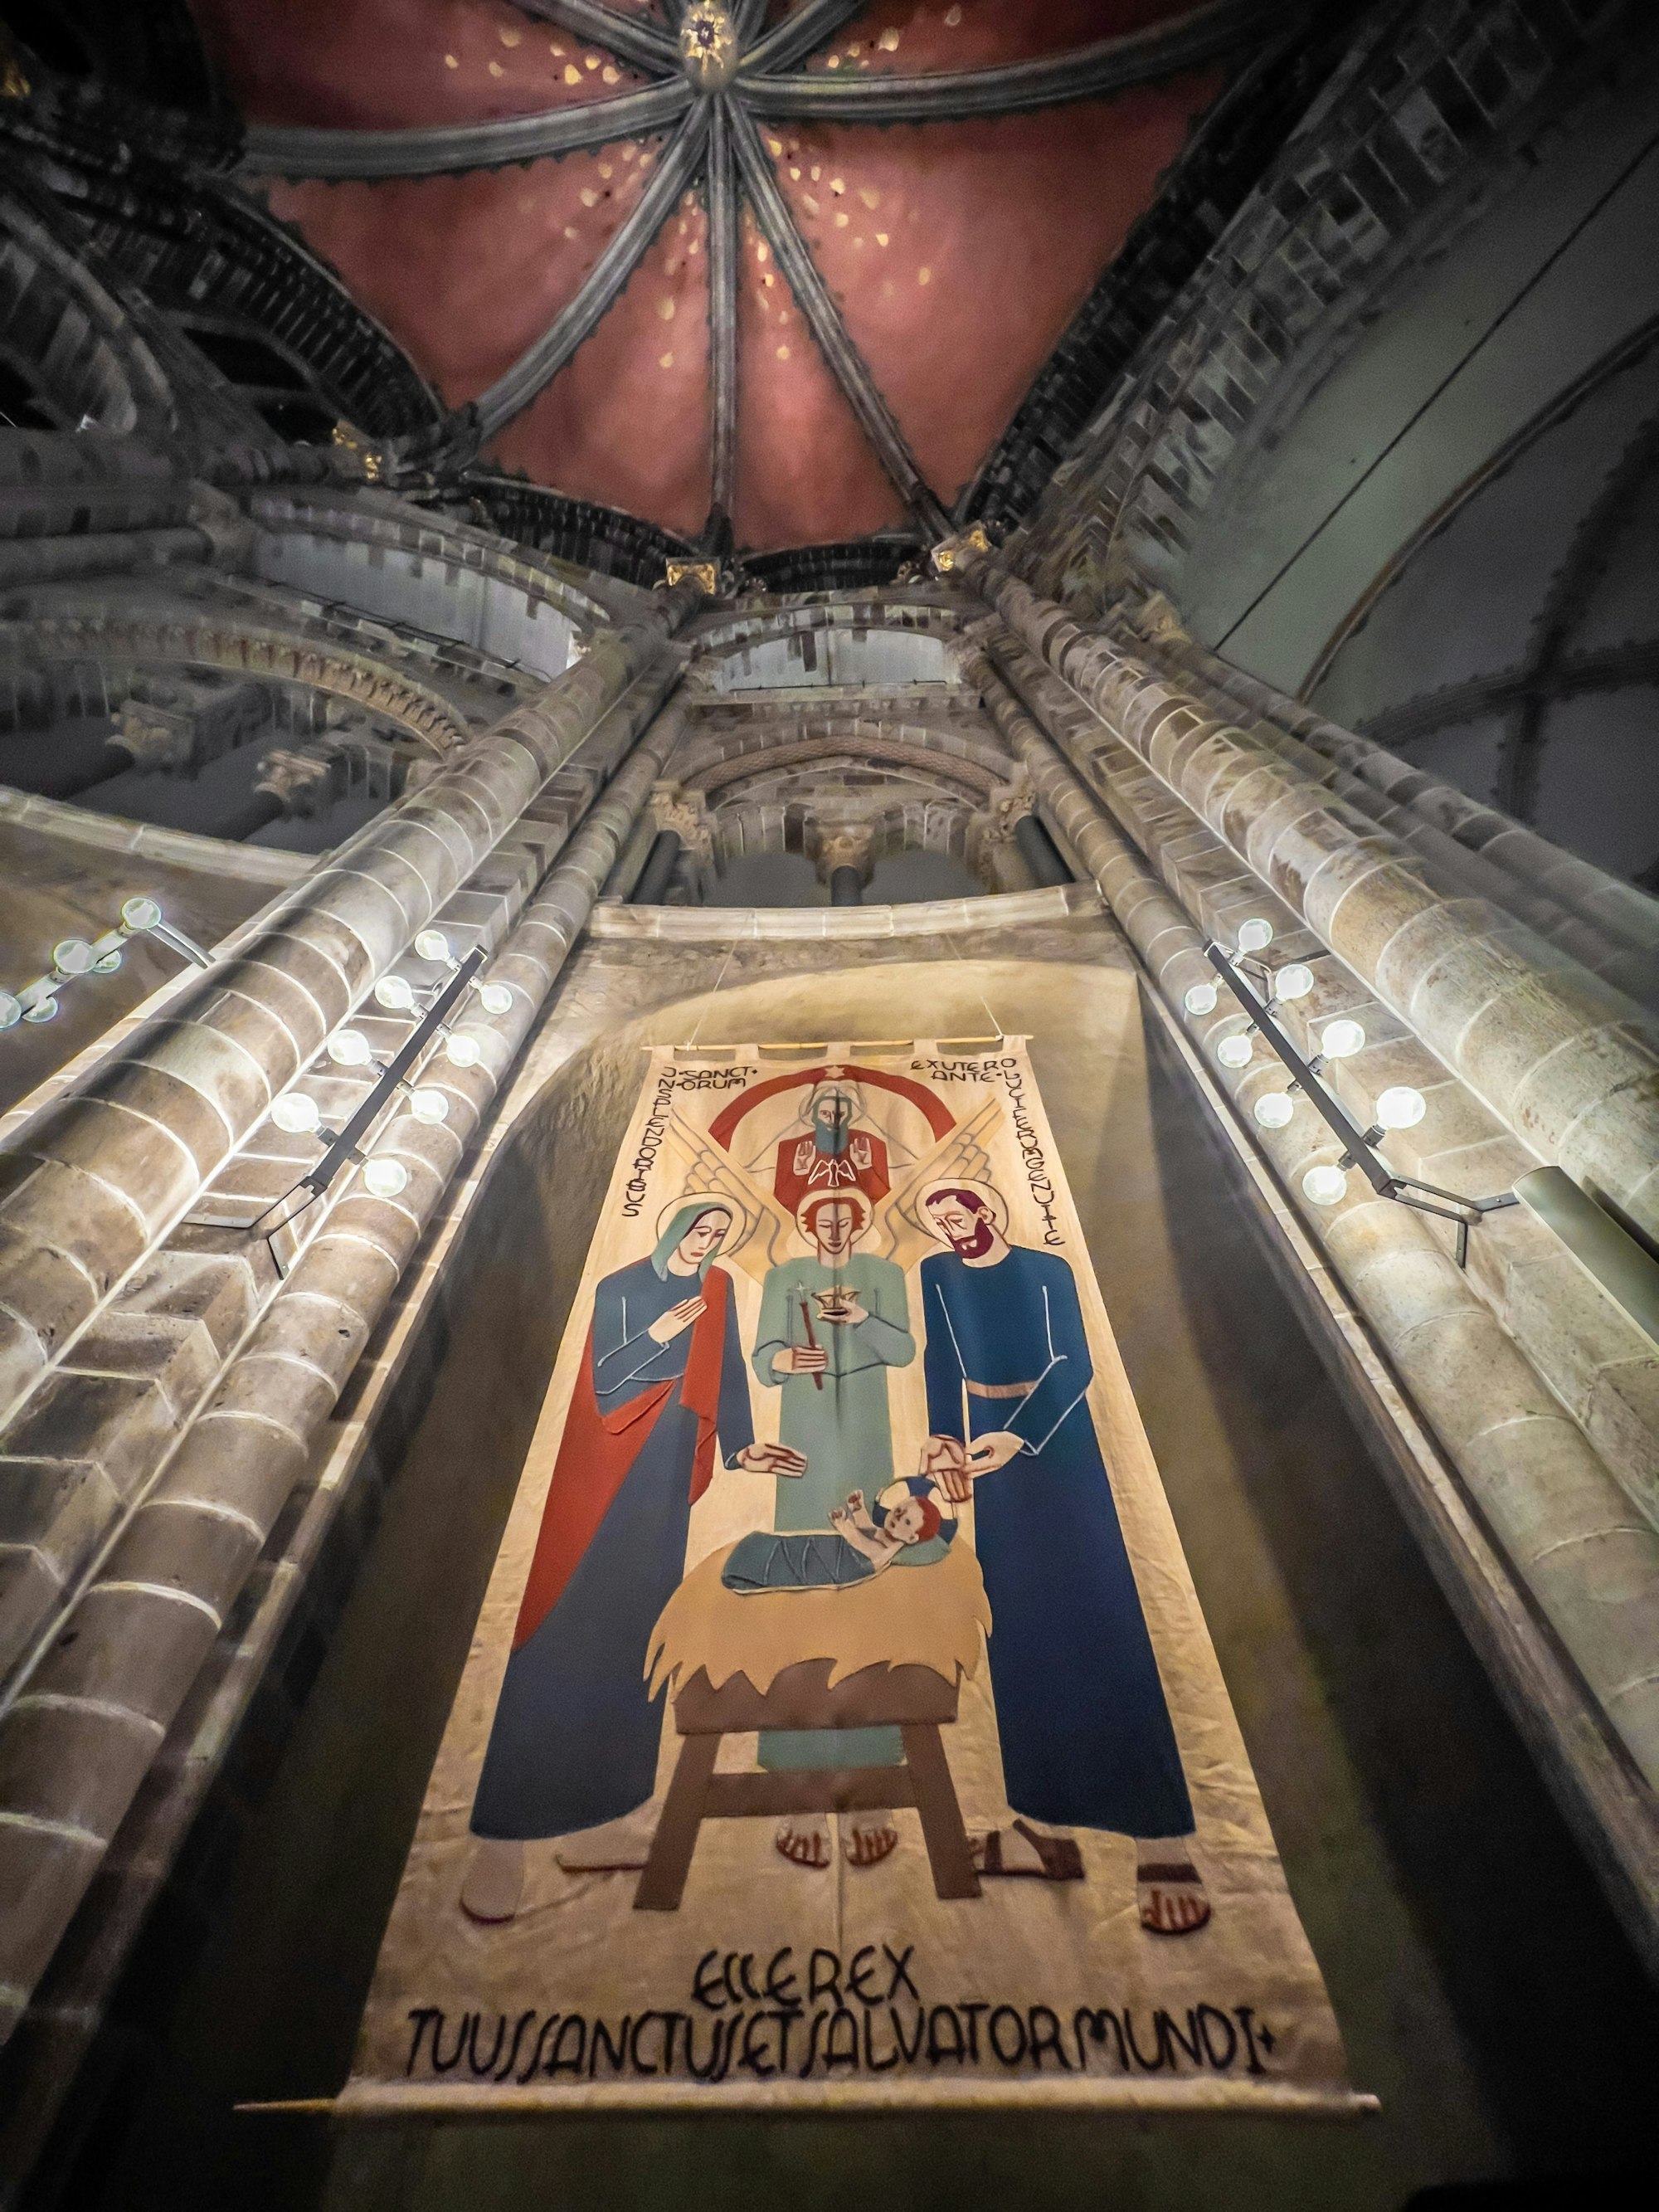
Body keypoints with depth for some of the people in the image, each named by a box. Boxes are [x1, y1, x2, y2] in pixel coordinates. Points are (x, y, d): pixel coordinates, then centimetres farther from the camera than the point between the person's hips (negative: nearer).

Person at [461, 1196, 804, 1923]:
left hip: (665, 1470, 4)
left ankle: (594, 1816, 22)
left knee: (634, 1628, 9)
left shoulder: (717, 1289, 8)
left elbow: (727, 1373, 9)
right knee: (564, 1628, -2)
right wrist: (658, 1334, -21)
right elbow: (603, 1381, -10)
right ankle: (502, 1833, 8)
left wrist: (741, 1445, 1)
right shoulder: (621, 1287, -5)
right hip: (606, 1468, -4)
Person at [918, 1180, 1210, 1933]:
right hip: (988, 1435, 4)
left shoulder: (1047, 1271, -10)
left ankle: (1160, 1838, 1)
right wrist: (946, 1439, -9)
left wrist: (1018, 1438, -18)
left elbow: (1076, 1366, -11)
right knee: (1020, 1618, 8)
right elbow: (940, 1362, 2)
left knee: (1096, 1603, -4)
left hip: (1057, 1435, -3)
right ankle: (1046, 1810, 19)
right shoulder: (938, 1276, 0)